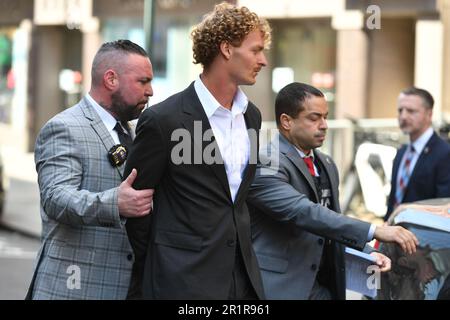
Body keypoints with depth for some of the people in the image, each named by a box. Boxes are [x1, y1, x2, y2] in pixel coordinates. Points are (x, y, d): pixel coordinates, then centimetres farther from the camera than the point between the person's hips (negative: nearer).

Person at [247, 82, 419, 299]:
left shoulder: (326, 165, 14)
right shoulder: (265, 166, -15)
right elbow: (304, 213, -27)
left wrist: (367, 253, 2)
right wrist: (374, 232, -31)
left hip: (324, 287, 8)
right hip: (281, 288, -8)